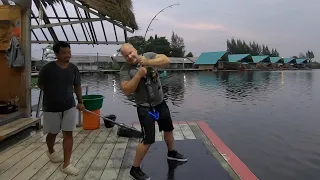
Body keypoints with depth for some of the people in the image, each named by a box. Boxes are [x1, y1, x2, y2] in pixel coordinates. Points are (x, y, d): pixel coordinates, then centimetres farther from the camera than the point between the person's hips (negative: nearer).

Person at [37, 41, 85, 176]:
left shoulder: (73, 68, -3)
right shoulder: (47, 68, -14)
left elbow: (77, 86, 8)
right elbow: (40, 85, 0)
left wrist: (80, 102, 9)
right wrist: (52, 93, 1)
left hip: (69, 106, 2)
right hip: (51, 107, -2)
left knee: (68, 134, 0)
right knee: (52, 133, 16)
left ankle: (66, 164, 9)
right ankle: (50, 151, 48)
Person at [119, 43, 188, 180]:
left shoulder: (149, 55, -4)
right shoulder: (125, 70, -11)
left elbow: (166, 60, -18)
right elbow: (126, 91, -20)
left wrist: (147, 62, -30)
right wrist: (139, 74, -27)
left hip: (160, 102, 5)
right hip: (145, 107, -5)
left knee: (168, 128, 22)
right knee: (148, 140, -5)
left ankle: (171, 153, 48)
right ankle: (135, 169, 14)